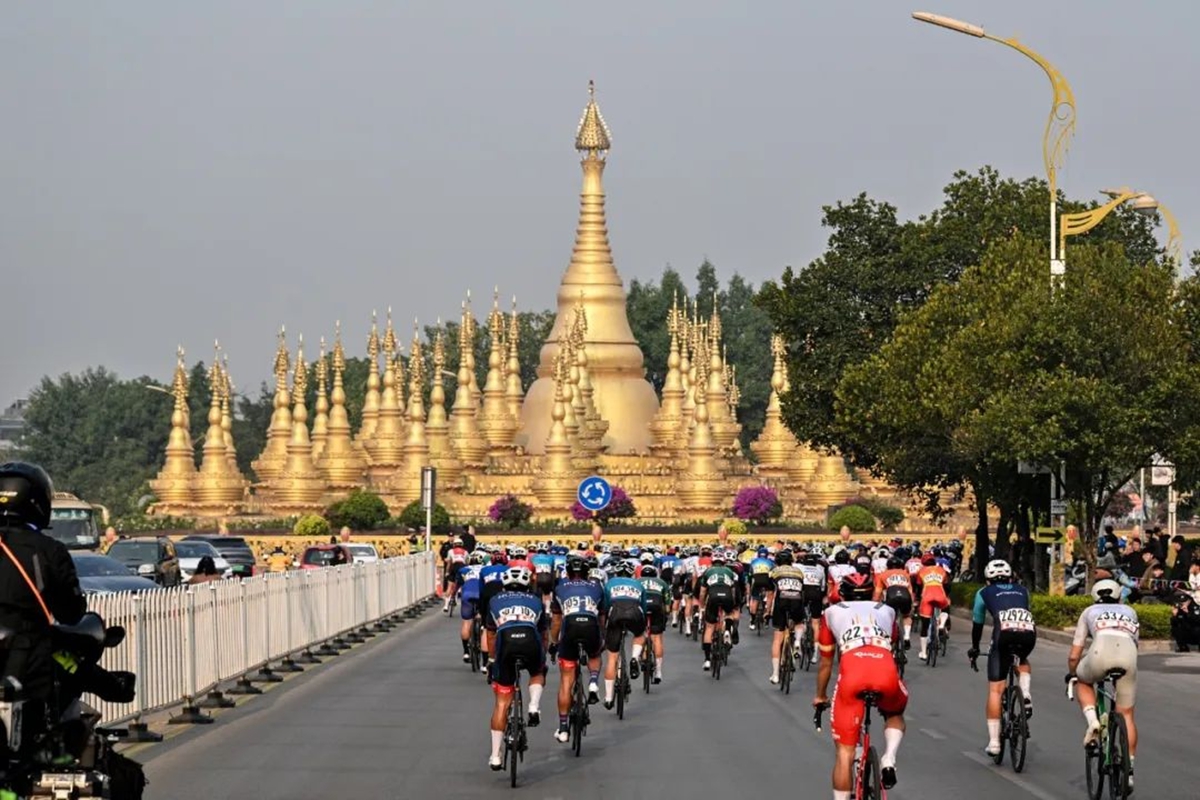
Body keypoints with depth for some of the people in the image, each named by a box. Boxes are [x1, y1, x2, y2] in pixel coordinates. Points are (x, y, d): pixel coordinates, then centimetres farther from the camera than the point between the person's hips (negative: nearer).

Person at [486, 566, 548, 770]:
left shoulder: (496, 601, 32)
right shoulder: (535, 601, 32)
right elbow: (543, 634, 39)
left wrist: (493, 659, 51)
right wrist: (542, 661, 54)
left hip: (505, 642, 0)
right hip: (530, 641, 0)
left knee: (502, 702, 10)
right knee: (537, 674, 35)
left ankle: (495, 757, 8)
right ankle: (534, 707, 5)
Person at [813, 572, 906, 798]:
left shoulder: (832, 613, 29)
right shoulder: (886, 611, 33)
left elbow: (825, 663, 36)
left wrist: (820, 696, 52)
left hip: (852, 672, -1)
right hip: (886, 671, 1)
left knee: (845, 751, 9)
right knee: (895, 715, 33)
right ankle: (889, 760, 7)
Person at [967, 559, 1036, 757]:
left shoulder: (984, 593, 27)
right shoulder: (1022, 591, 33)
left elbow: (977, 624, 35)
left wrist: (974, 649, 51)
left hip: (1004, 633, -3)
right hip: (1029, 631, 3)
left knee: (995, 690, 5)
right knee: (1023, 662, 39)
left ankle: (994, 742, 0)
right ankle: (1025, 695, 11)